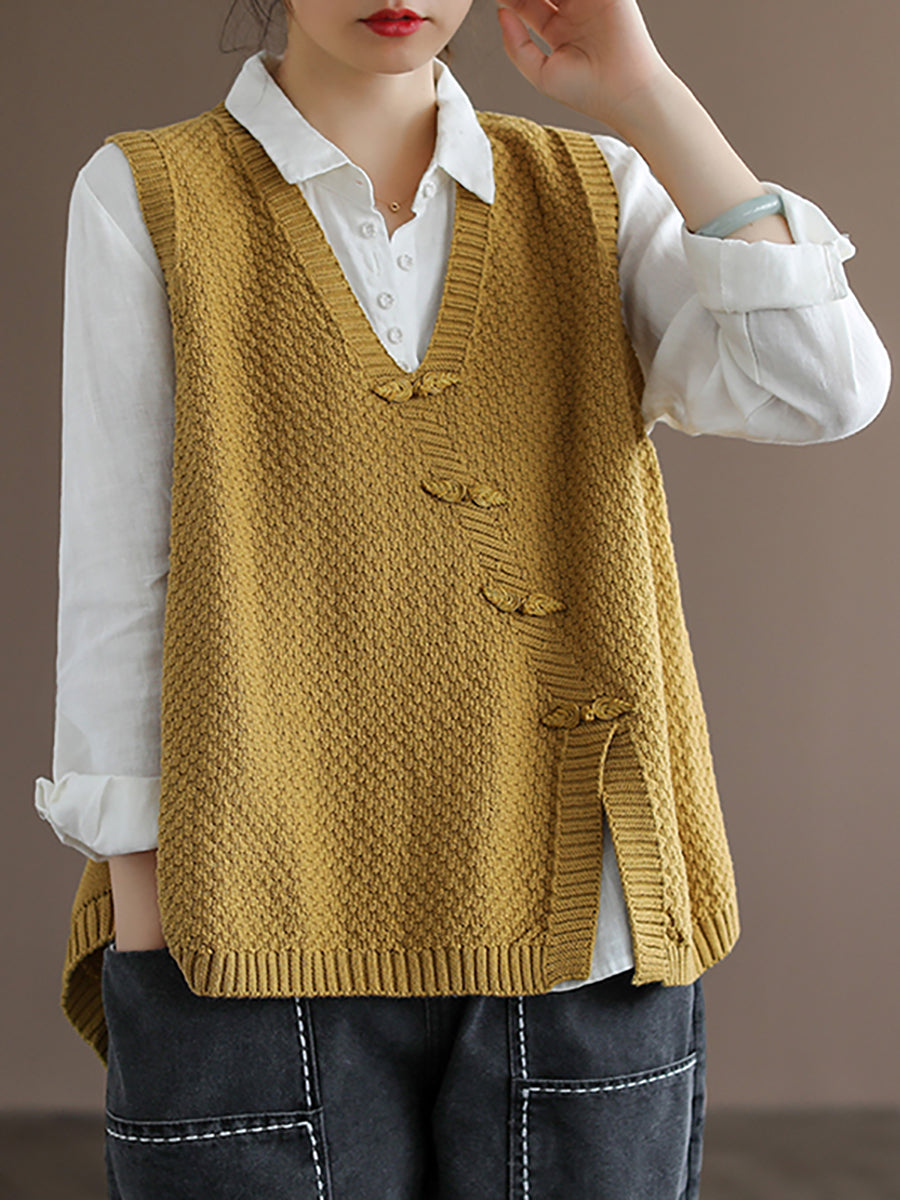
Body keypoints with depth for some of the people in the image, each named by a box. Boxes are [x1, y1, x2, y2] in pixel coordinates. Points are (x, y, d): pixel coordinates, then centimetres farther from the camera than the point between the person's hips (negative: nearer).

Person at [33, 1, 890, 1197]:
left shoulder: (595, 193, 11)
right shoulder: (146, 196, 4)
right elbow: (117, 584, 1)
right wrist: (147, 927, -3)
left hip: (577, 934, 2)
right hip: (266, 940, -2)